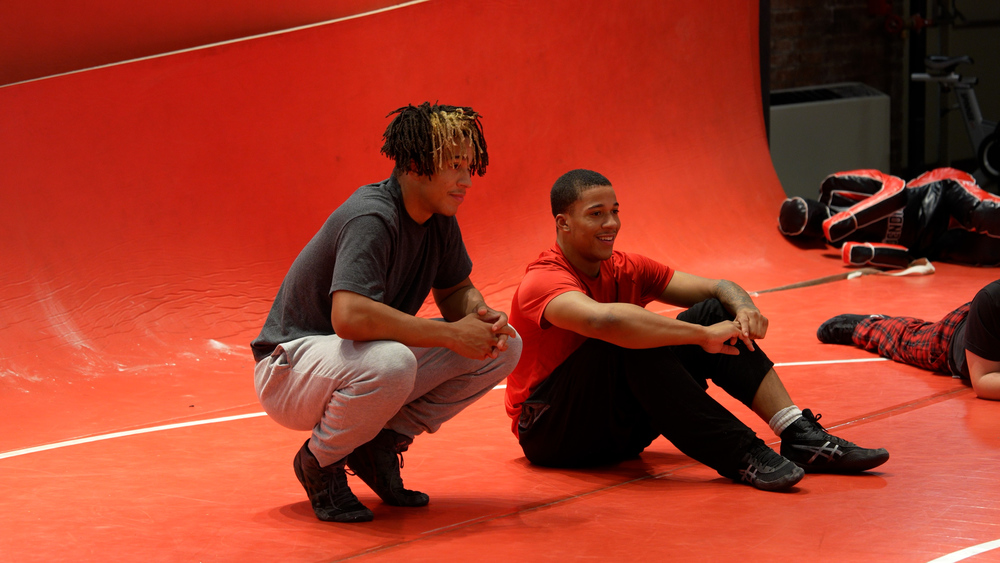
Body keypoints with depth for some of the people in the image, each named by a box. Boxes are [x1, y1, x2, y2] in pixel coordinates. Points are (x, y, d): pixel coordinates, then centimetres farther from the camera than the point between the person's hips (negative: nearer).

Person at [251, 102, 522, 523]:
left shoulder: (439, 218, 0)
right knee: (390, 362, -41)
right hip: (290, 370, -8)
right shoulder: (372, 218, -27)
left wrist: (482, 314, -12)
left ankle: (380, 445, 4)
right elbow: (349, 316, -40)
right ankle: (320, 461, -11)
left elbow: (456, 291, 14)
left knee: (503, 346, -4)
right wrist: (452, 335, -35)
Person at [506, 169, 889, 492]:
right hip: (551, 436, -7)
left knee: (715, 312, -7)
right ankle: (739, 456, -36)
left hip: (618, 430, 8)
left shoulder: (625, 270, 4)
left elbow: (717, 289, 2)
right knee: (631, 342, -34)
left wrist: (743, 307, -22)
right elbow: (603, 319, -42)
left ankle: (800, 435, -17)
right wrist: (703, 335, -40)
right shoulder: (545, 281, -20)